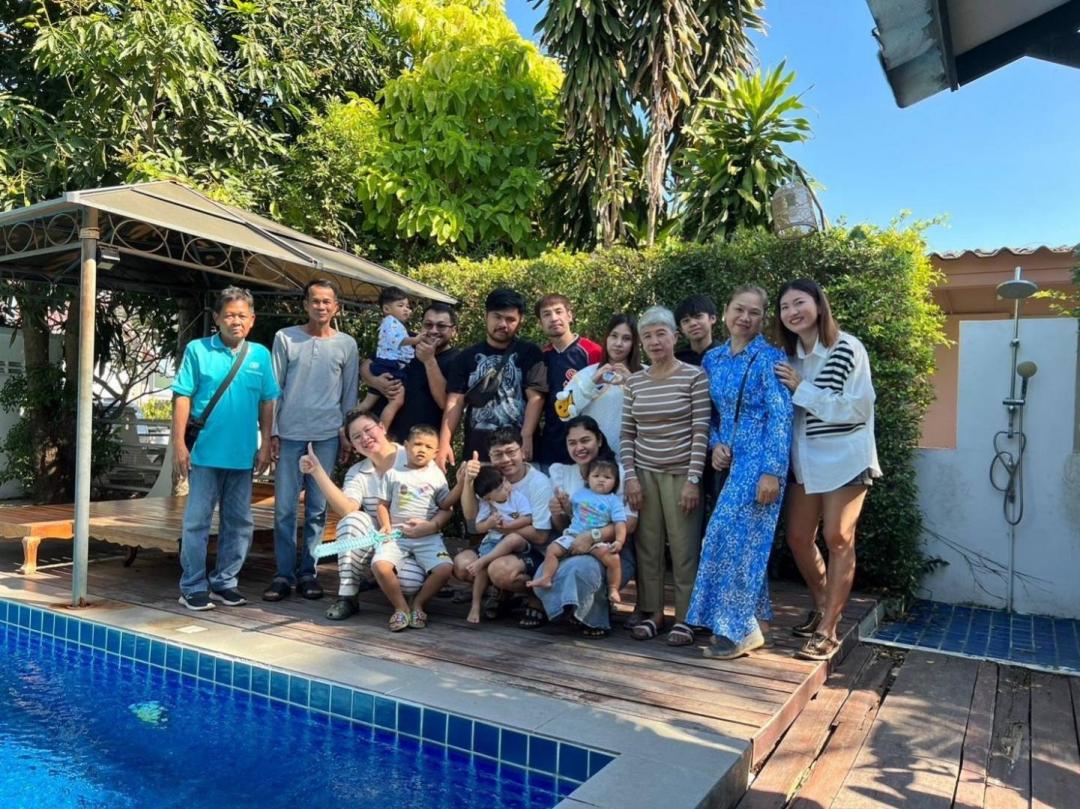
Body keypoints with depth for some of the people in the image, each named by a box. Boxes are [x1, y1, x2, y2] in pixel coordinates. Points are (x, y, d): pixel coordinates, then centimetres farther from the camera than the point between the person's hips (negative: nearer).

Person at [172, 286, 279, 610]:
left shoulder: (260, 355, 5)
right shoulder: (198, 350, -2)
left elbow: (267, 403, 7)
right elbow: (182, 398, -3)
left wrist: (265, 445, 3)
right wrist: (179, 444, -7)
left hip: (243, 454, 3)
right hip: (206, 451, -3)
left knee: (239, 522, 11)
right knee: (197, 520, 3)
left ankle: (224, 581, 25)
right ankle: (193, 586, 14)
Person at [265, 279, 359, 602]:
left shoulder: (346, 344, 6)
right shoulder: (285, 338, 4)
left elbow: (349, 395, 10)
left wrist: (347, 436, 6)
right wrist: (272, 433, 0)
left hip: (327, 435, 1)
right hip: (290, 433, -1)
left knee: (317, 508, 5)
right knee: (284, 507, 0)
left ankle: (307, 572, 15)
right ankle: (284, 574, 9)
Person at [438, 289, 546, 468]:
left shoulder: (529, 353, 5)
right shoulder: (467, 357, 12)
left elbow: (535, 397, -3)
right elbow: (455, 401, 5)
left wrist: (526, 438, -15)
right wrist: (444, 443, -6)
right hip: (476, 449, 2)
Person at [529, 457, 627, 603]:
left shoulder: (614, 501, 6)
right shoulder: (580, 494, 17)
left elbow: (620, 523, -4)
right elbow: (569, 512, 29)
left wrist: (619, 541, -18)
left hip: (598, 540, -3)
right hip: (573, 535, 3)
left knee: (613, 557, -28)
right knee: (552, 548, -16)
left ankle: (613, 589, -13)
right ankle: (546, 578, -11)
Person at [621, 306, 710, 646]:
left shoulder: (694, 376, -5)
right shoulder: (634, 381, 7)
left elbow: (701, 432, -8)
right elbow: (627, 433, 8)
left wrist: (693, 480, -13)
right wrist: (630, 476, 0)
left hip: (681, 473, -3)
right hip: (644, 474, 4)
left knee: (684, 548, 2)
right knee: (647, 547, 7)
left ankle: (684, 618, 14)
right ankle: (651, 613, 20)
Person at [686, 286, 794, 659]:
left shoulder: (769, 358, -9)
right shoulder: (713, 359, 10)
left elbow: (780, 416, -14)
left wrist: (772, 471, -19)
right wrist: (716, 444, -1)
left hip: (760, 460, -6)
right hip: (731, 460, 7)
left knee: (731, 535, -11)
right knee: (745, 538, 10)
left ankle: (738, 628, 2)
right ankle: (749, 620, 21)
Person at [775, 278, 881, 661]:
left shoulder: (848, 349, -13)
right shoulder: (789, 356, 5)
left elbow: (859, 409, -19)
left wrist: (802, 389, -19)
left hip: (844, 458, -6)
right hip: (805, 459, 6)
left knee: (838, 538, -2)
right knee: (797, 538, 8)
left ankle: (828, 631, 7)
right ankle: (822, 606, 32)